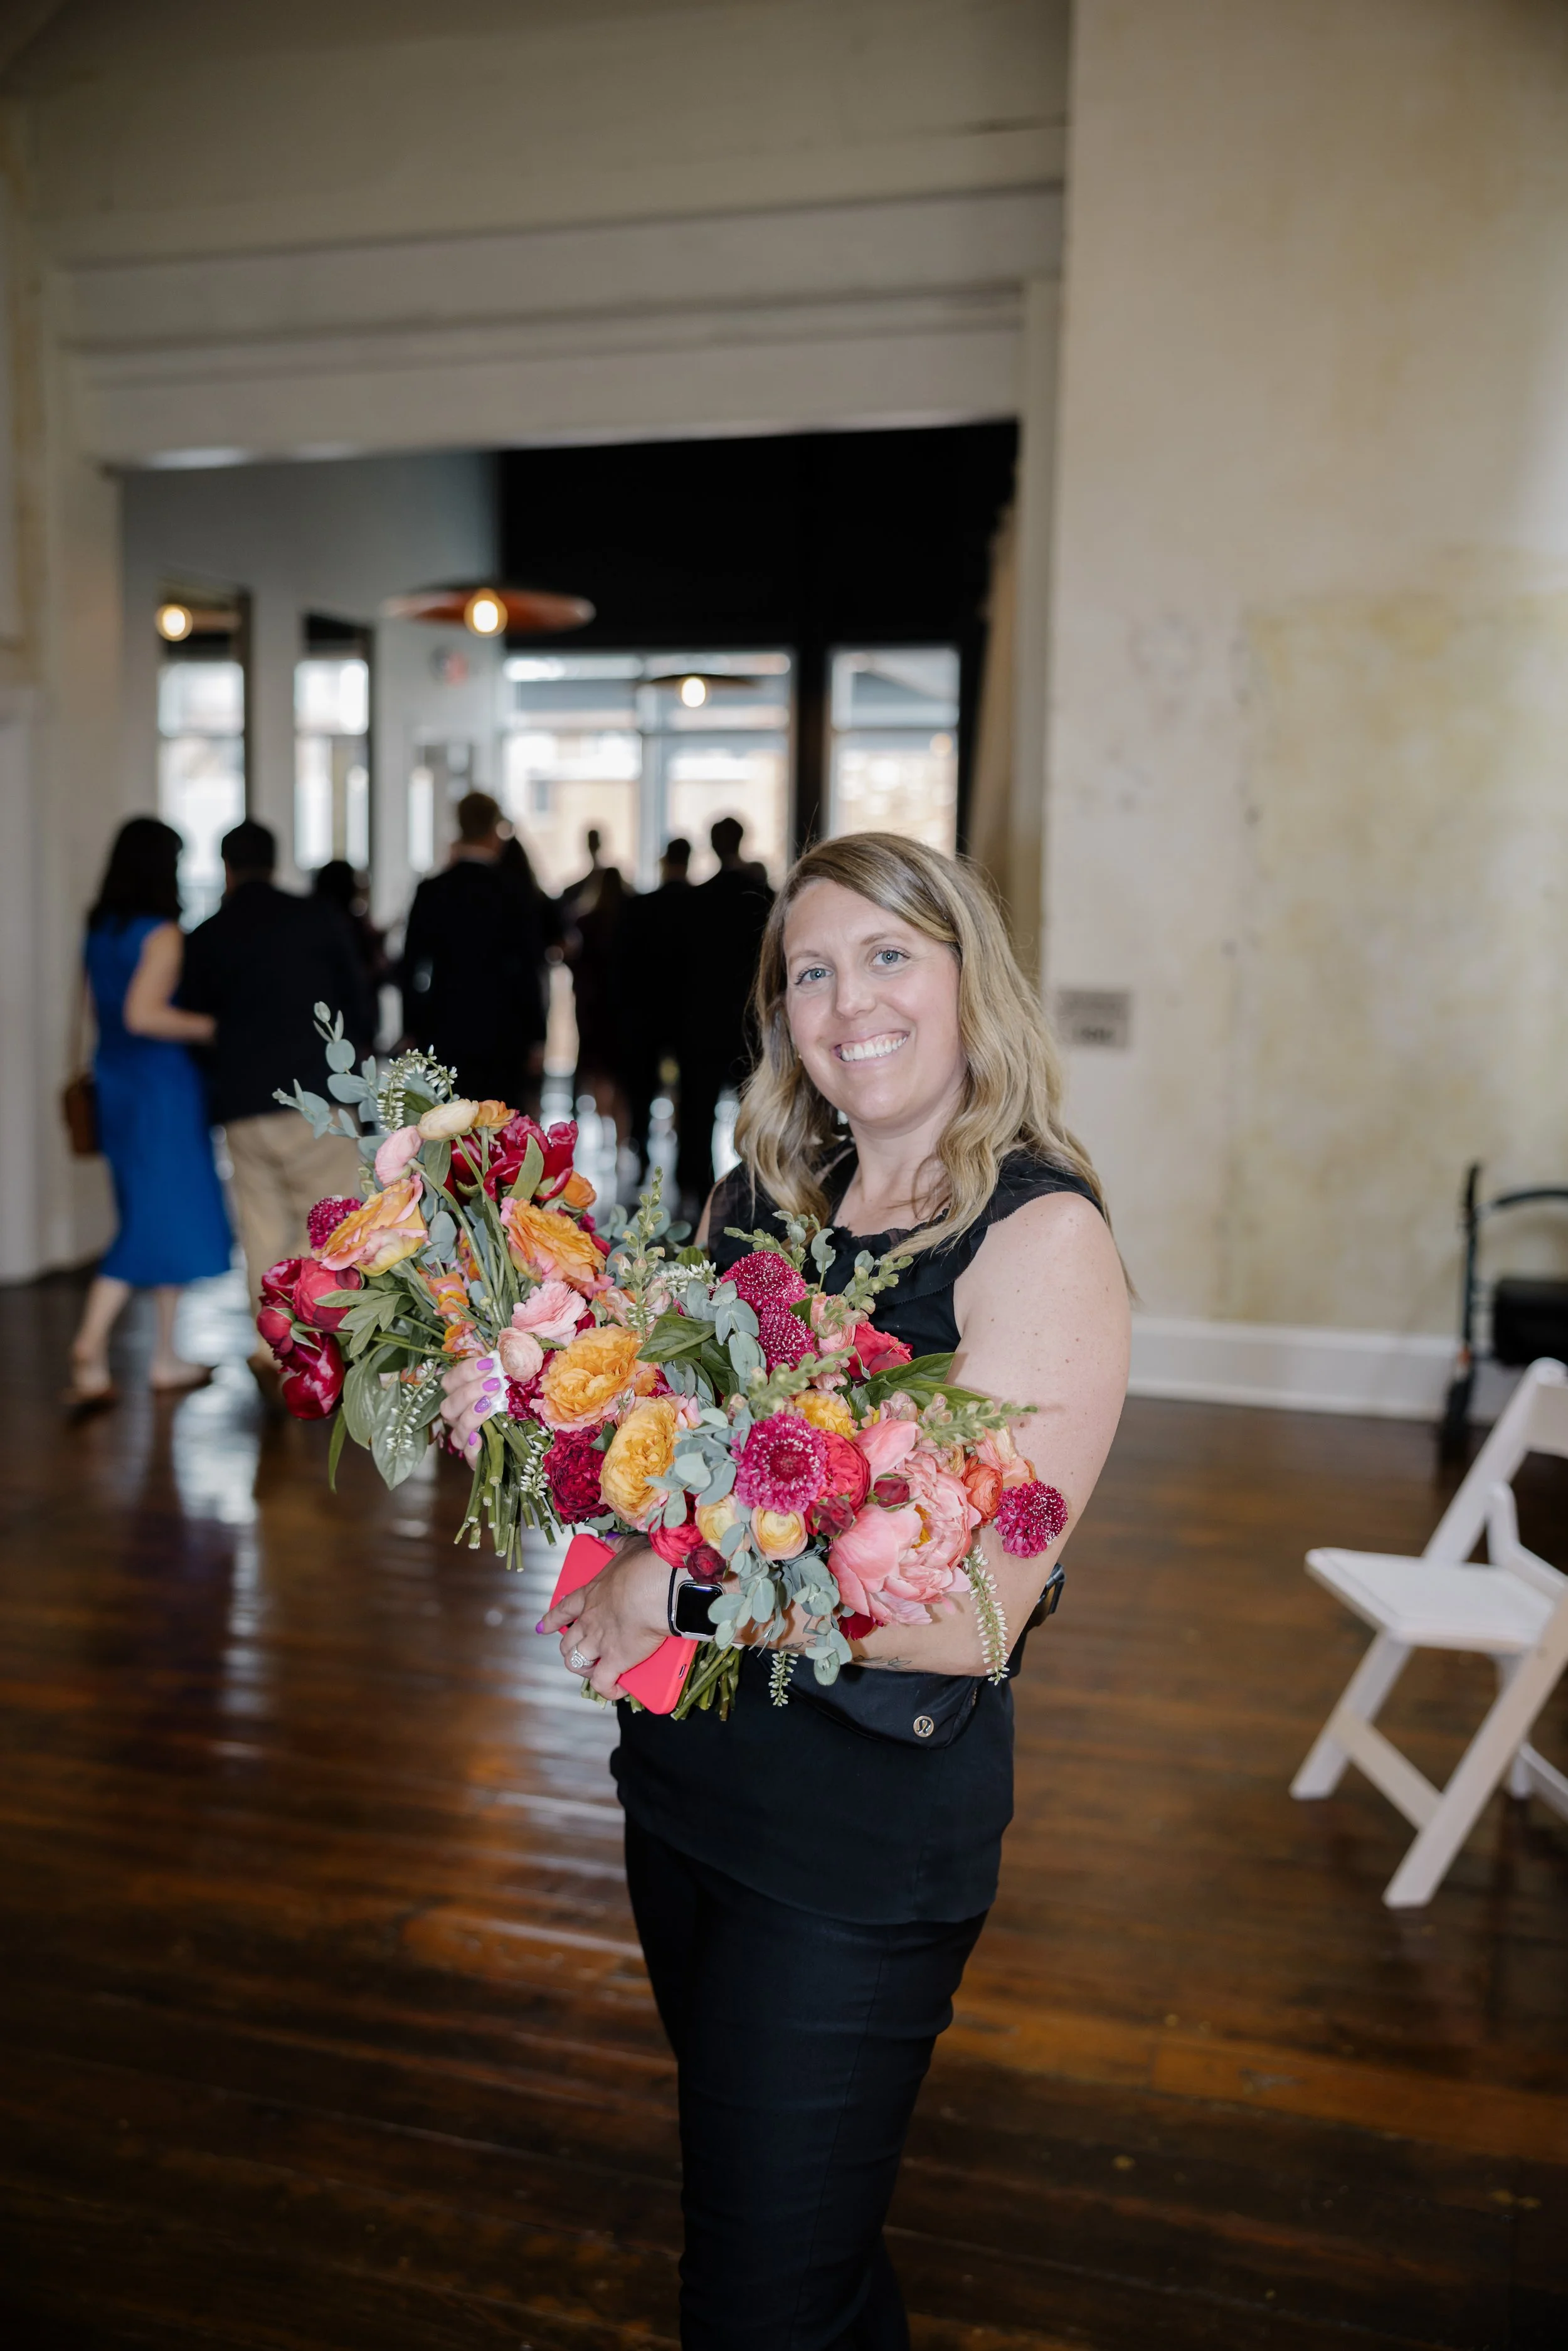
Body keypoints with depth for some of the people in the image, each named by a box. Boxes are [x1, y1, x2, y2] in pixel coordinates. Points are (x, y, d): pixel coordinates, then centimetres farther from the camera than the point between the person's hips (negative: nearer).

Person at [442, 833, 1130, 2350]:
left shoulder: (1042, 1236, -16)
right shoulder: (757, 1195, 2)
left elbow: (968, 1610, -23)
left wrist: (666, 1581, -21)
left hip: (866, 1838, -6)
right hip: (685, 1774, 6)